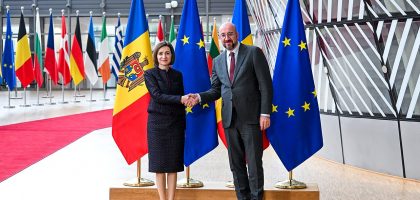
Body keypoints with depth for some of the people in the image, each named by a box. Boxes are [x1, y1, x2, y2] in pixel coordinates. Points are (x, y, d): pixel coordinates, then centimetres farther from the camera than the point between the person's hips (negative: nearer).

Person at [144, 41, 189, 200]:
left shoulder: (177, 75, 10)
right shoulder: (150, 74, 0)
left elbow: (181, 102, 12)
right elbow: (157, 95, -12)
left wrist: (183, 125, 8)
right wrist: (180, 99, -22)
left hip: (175, 123, 3)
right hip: (157, 123, -3)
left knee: (173, 164, 2)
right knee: (159, 164, 2)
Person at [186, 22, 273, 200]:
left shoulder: (253, 53, -1)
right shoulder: (218, 61, 14)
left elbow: (266, 85, -5)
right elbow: (216, 90, 14)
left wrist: (265, 113, -11)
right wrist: (199, 97, -6)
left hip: (251, 117, -5)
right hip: (230, 118, 5)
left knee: (254, 162, -2)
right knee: (236, 164, 9)